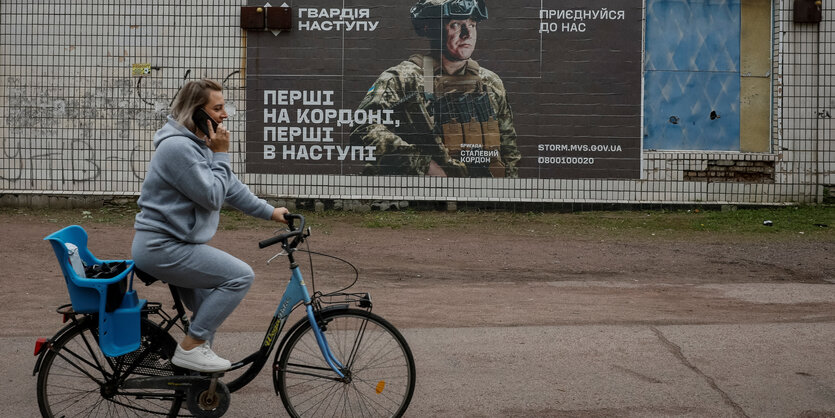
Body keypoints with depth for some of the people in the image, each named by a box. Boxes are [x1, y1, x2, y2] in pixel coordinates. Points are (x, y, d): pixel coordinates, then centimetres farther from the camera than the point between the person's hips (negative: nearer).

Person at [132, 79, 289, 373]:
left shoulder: (200, 143, 13)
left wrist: (269, 212, 20)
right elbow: (212, 196, -21)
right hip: (163, 248, -11)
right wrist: (221, 154, -13)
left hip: (172, 244, 11)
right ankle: (190, 347, -9)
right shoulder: (178, 147, -21)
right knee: (240, 276, -16)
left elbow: (229, 186, 20)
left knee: (210, 310, 19)